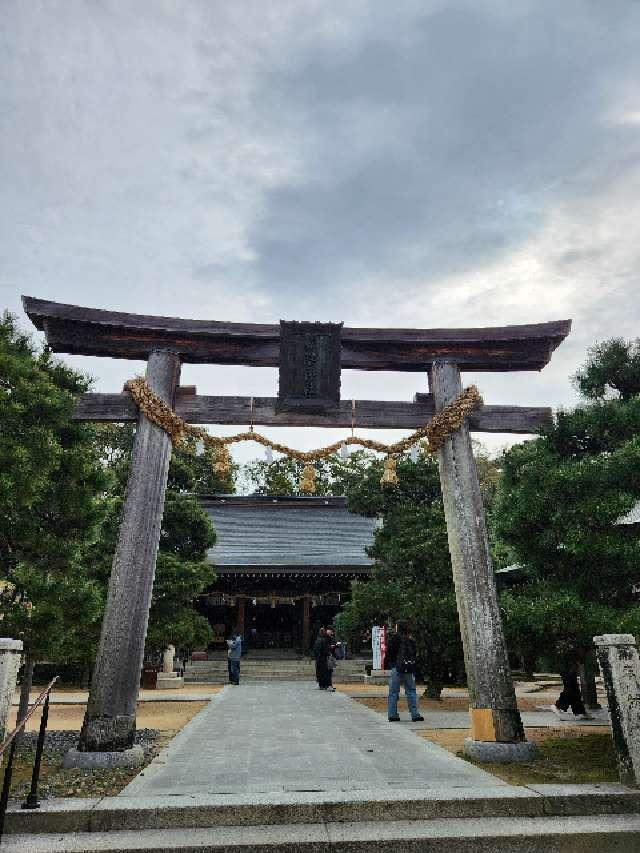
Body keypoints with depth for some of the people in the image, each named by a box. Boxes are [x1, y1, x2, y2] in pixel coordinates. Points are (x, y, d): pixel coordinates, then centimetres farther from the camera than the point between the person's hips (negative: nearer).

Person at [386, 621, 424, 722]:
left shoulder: (394, 637, -6)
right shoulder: (411, 639, 7)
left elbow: (389, 653, -6)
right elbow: (414, 654, 10)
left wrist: (386, 665, 3)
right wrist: (414, 670, 15)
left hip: (397, 668, -4)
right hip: (409, 669, 4)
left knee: (393, 692, 4)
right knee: (411, 692, 10)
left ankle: (393, 715, 5)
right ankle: (415, 715, 10)